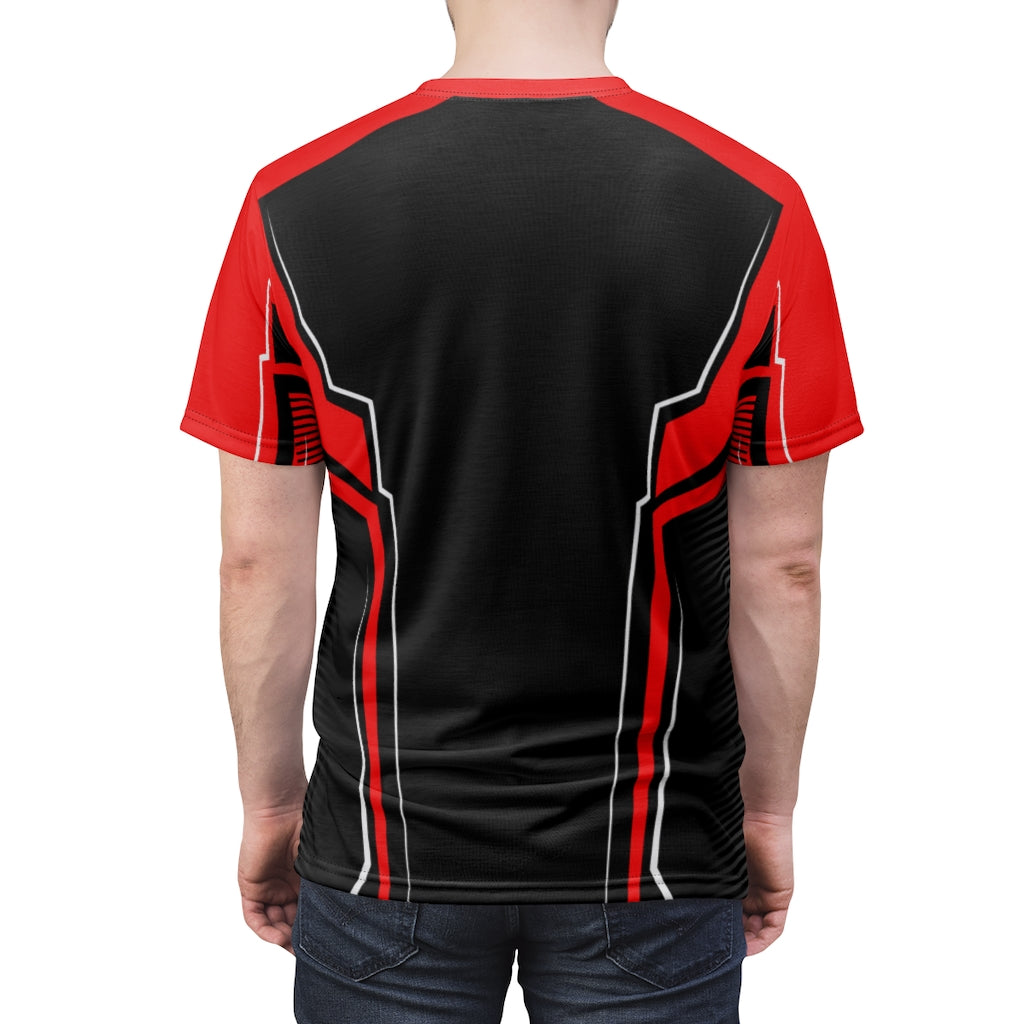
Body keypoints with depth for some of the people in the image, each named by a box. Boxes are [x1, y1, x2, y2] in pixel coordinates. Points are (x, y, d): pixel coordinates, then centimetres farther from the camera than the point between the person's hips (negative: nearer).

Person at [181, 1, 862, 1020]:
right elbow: (780, 568, -6)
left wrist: (270, 805, 8)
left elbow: (260, 561, -5)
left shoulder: (294, 206, -10)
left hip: (389, 846, 1)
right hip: (655, 854, 0)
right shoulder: (756, 210, -11)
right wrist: (768, 812, 8)